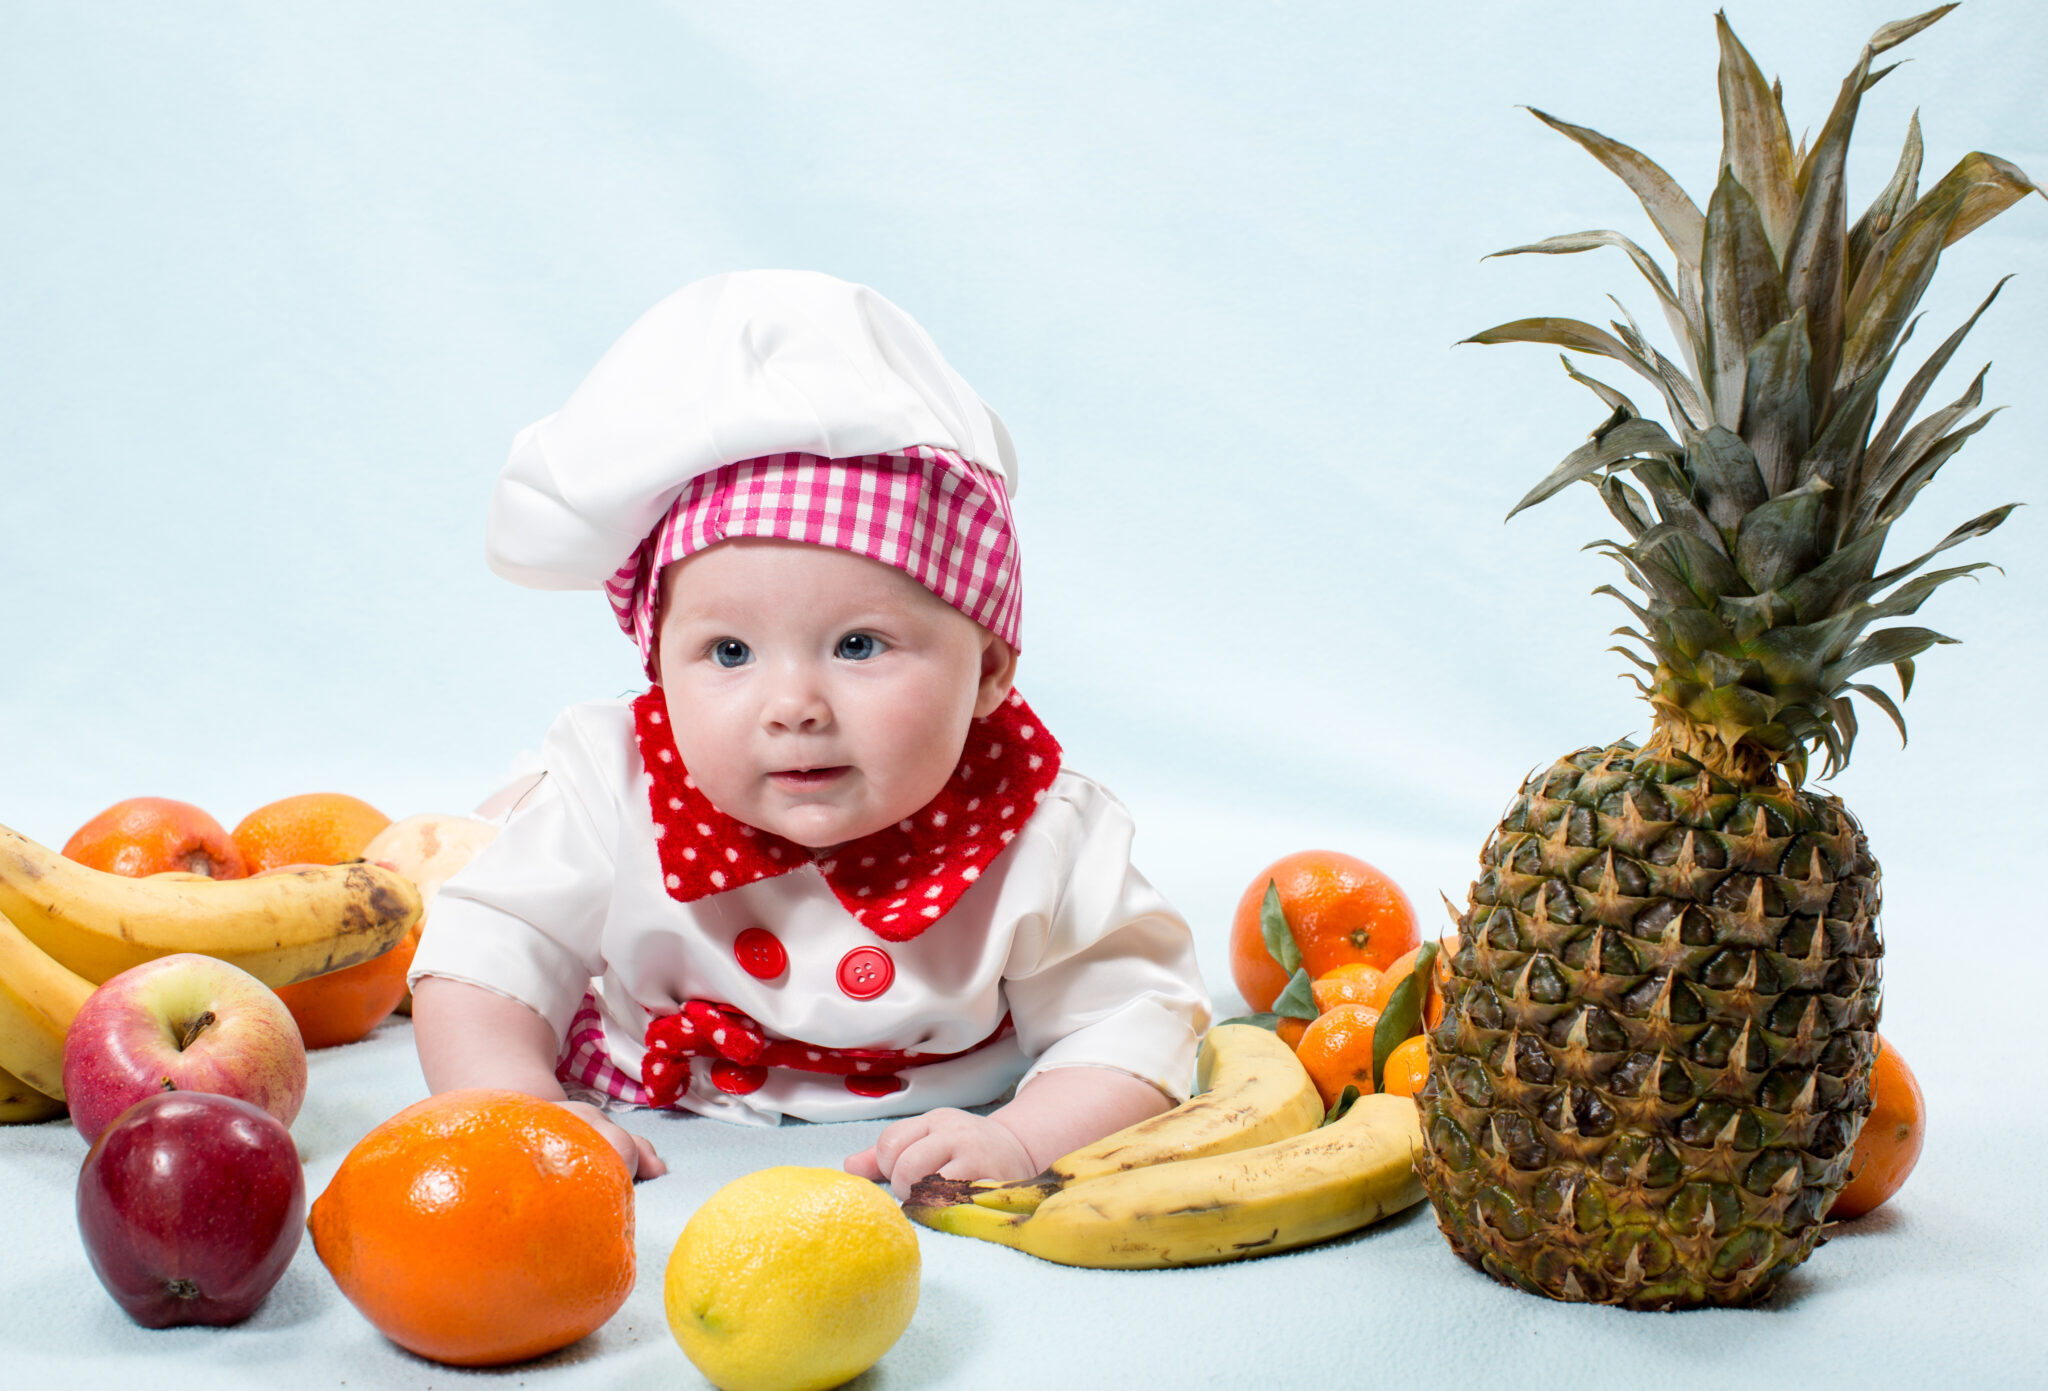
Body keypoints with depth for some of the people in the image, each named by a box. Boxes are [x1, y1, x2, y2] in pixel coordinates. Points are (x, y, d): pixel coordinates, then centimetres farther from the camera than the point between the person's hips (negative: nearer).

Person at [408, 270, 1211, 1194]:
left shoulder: (1044, 844, -34)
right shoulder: (615, 798, -31)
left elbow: (1135, 1019, -26)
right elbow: (480, 963, -23)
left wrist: (1021, 1141, -43)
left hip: (910, 1128, 0)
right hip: (648, 1106, 1)